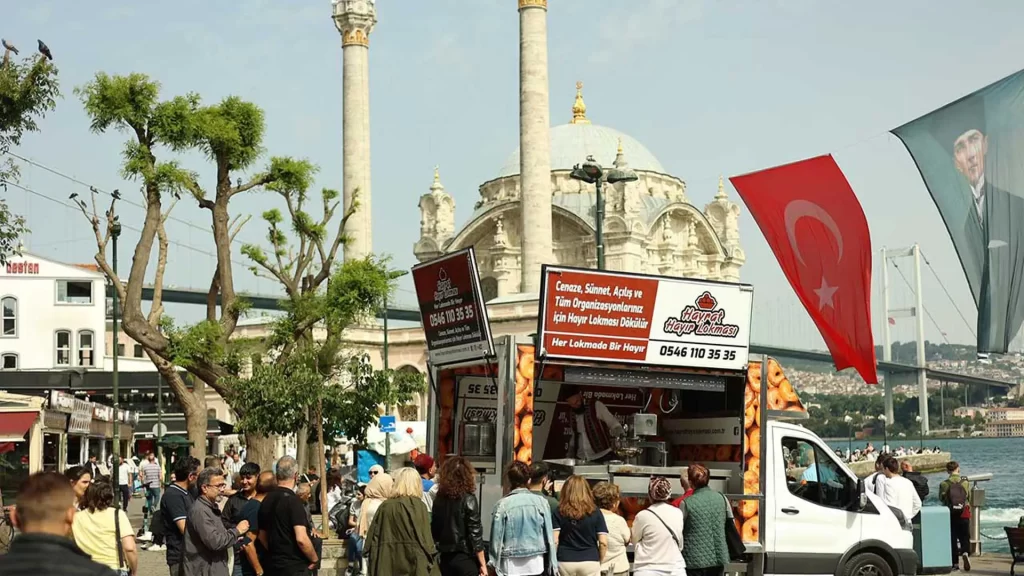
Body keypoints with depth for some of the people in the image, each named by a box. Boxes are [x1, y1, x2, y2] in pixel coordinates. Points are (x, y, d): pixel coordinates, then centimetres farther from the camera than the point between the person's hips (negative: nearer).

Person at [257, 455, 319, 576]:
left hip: (273, 565, 7)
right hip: (295, 566, -7)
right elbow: (301, 539, -24)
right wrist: (314, 559, -9)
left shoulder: (267, 500, 6)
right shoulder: (293, 500, -17)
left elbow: (262, 536, 16)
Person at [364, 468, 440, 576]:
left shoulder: (384, 506, 7)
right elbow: (425, 540, -8)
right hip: (412, 564, -4)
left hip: (387, 564, 4)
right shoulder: (418, 506, -4)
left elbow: (373, 537, 8)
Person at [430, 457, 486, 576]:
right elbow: (475, 534, -12)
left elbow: (434, 531, 9)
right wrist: (483, 564, -9)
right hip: (465, 558, -5)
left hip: (446, 558, 5)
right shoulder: (468, 499, -11)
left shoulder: (439, 499, 4)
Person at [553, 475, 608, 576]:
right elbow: (603, 542, -2)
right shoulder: (595, 512, 1)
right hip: (590, 562, 0)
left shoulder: (559, 512, 0)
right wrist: (599, 561, 12)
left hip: (565, 562, 0)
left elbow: (554, 541, -6)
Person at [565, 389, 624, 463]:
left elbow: (615, 425, -6)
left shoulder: (597, 406, -6)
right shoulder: (573, 415, 11)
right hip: (581, 460, 5)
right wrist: (569, 458, 15)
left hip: (602, 458, -5)